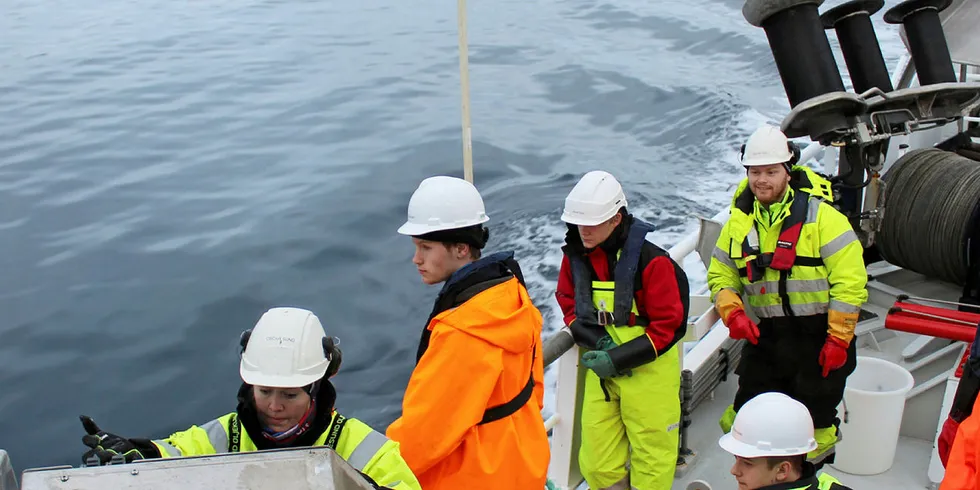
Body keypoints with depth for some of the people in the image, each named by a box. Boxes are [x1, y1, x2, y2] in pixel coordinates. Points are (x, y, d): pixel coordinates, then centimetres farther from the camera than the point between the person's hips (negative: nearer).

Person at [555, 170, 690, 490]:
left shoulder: (650, 257, -21)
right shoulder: (576, 253, -6)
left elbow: (669, 325, -16)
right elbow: (568, 302, 8)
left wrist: (620, 359, -20)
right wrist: (596, 341, -10)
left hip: (648, 367, -5)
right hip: (601, 366, 5)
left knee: (651, 452, 9)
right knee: (597, 462, 10)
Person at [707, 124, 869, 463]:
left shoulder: (819, 215, -13)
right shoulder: (740, 219, 3)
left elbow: (850, 281, -15)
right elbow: (720, 273, 9)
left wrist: (838, 340, -15)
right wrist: (733, 313, -10)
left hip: (817, 339, -4)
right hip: (764, 337, 5)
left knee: (815, 428, 10)